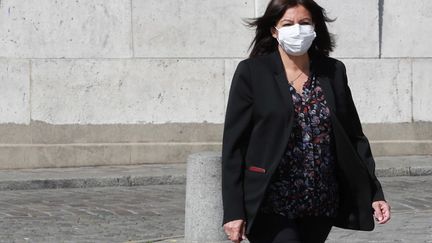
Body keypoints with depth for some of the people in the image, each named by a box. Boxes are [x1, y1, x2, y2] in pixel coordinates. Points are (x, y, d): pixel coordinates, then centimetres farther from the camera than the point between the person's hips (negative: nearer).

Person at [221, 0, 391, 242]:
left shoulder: (333, 72, 9)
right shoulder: (252, 72, -1)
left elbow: (354, 137, 14)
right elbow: (234, 144, -2)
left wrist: (374, 193, 5)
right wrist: (233, 211, -8)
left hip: (321, 209, 4)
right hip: (271, 209, -4)